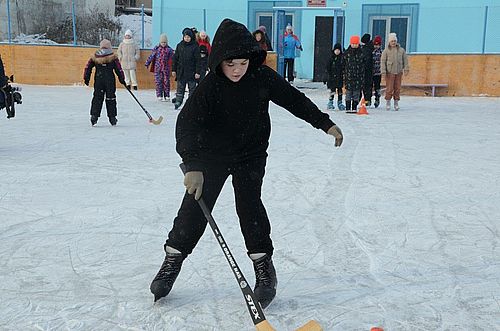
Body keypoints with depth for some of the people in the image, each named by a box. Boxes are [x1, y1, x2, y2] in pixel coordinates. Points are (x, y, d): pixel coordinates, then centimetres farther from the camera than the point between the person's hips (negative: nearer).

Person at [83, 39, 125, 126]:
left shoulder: (94, 56, 6)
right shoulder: (113, 57, -2)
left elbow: (88, 67, 6)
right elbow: (118, 69, -2)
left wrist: (86, 78, 12)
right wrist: (122, 79, 6)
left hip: (98, 80, 2)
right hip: (110, 81, -2)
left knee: (97, 98, 8)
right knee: (111, 98, 7)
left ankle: (94, 115, -3)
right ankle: (112, 118, 9)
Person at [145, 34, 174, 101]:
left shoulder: (169, 49, 3)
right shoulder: (156, 48, 4)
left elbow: (172, 58, 4)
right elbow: (151, 56, 4)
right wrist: (147, 63, 2)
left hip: (166, 69, 0)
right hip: (158, 68, 0)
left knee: (166, 82, 2)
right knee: (158, 82, -3)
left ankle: (167, 96, 10)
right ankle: (159, 96, 3)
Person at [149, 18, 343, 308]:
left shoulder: (263, 77, -16)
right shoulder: (210, 86, -25)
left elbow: (295, 100, -2)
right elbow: (187, 124, -35)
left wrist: (325, 123, -1)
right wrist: (192, 166, -47)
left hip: (251, 154, 1)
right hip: (212, 154, -1)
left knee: (248, 203, -12)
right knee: (196, 205, -1)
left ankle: (264, 268, 2)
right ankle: (172, 262, 17)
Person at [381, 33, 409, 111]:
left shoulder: (401, 50, 7)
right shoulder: (386, 51, -1)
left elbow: (405, 60, 11)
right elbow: (383, 61, -3)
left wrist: (406, 69, 3)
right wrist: (383, 71, -9)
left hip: (399, 72, 3)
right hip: (390, 72, -3)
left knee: (397, 88, 5)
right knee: (389, 88, -5)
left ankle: (396, 103, 15)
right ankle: (388, 102, 9)